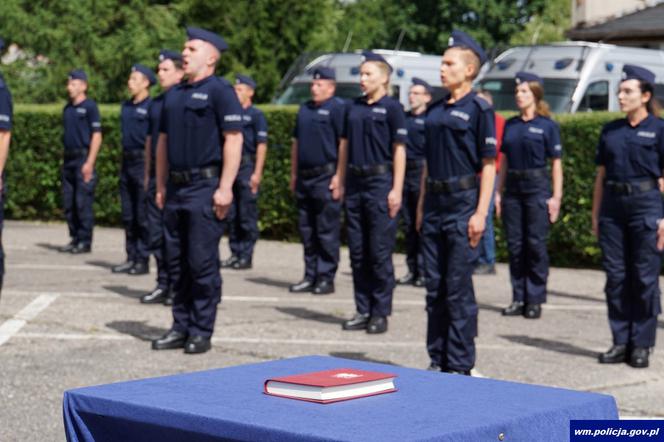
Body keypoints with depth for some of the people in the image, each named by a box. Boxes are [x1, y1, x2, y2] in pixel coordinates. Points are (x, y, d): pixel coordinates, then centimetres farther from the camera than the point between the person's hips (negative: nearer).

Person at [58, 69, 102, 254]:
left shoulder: (89, 107, -6)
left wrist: (89, 162, -17)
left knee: (83, 202, -6)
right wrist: (65, 159, 15)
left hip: (83, 157, -8)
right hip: (68, 159, 8)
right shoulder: (68, 108, 16)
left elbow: (97, 136, -11)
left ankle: (85, 241, -1)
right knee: (69, 203, 8)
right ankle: (74, 239, 15)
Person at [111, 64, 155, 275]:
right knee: (128, 215, 10)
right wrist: (123, 160, 17)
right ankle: (131, 258, 17)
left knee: (142, 215, -3)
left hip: (143, 162, -8)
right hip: (127, 161, 8)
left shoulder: (151, 107, -9)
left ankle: (143, 260, 2)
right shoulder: (126, 106, 14)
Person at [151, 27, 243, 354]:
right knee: (178, 263, 11)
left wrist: (225, 188, -18)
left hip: (205, 189, -8)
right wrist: (161, 186, 16)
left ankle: (201, 332, 5)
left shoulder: (219, 91, -7)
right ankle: (181, 327, 19)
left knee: (203, 264, -3)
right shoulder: (174, 94, 17)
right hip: (176, 189, 8)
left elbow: (233, 140, -13)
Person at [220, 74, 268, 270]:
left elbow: (261, 145, -9)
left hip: (247, 166, -6)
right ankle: (235, 253, 14)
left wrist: (257, 173, -16)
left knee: (247, 215, -3)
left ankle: (246, 256, 2)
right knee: (231, 214, 7)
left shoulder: (256, 115, -3)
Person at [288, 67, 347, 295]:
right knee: (306, 231, 10)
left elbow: (344, 144, -12)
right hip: (304, 177, 8)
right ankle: (310, 276, 17)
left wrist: (339, 178, -17)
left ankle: (326, 278, 2)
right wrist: (294, 175, 17)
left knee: (327, 231, -4)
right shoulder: (305, 109, 17)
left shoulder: (338, 108, -6)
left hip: (327, 177, -8)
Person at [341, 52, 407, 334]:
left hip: (380, 182, -6)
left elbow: (399, 150, -7)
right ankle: (363, 311, 16)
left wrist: (396, 189, -13)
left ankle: (381, 313, 5)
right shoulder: (354, 107, 13)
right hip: (355, 183, 6)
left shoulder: (391, 108, -4)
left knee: (380, 252, -3)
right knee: (357, 252, 8)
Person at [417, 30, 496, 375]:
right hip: (434, 204, 7)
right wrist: (421, 206, 15)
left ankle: (460, 366, 5)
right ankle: (437, 361, 19)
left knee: (458, 290, -3)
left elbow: (488, 165, -9)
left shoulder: (478, 109, -6)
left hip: (463, 205, -7)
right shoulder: (435, 110, 14)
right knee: (434, 288, 10)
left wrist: (480, 213, -15)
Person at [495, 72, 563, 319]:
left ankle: (535, 300, 4)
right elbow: (505, 160, 14)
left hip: (537, 188, -5)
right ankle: (518, 299, 13)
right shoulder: (510, 125, 11)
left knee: (536, 244, -3)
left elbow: (556, 163, -3)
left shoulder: (547, 126, -2)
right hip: (512, 188, 5)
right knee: (515, 245, 6)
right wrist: (499, 192, 9)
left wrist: (556, 197, -8)